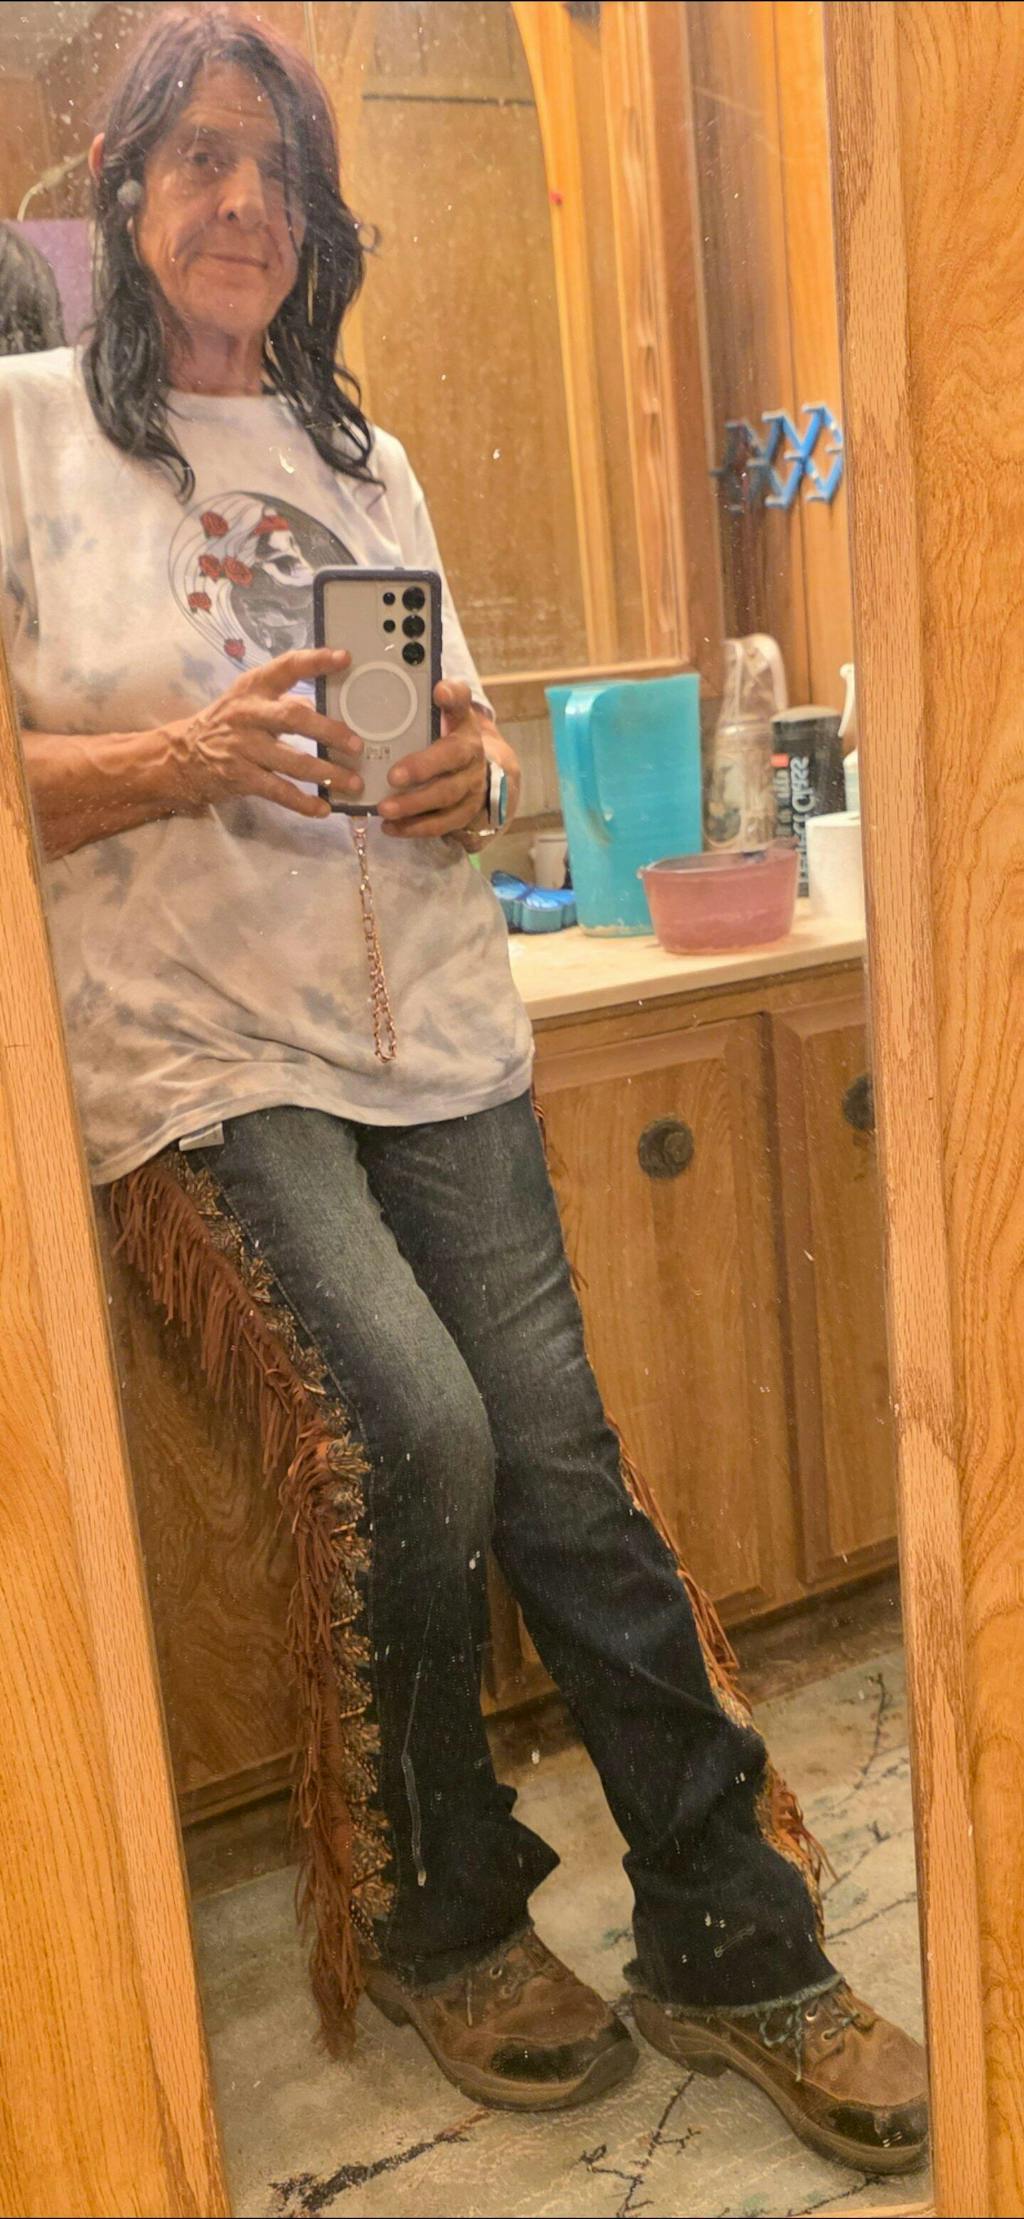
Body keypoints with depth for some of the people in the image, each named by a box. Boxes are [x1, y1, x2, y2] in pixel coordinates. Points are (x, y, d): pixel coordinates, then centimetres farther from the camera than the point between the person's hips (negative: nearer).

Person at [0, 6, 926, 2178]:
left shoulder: (369, 460, 18)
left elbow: (470, 721, 23)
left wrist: (471, 775, -1)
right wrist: (194, 758, -19)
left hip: (431, 1029, 5)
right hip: (197, 1047, -4)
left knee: (564, 1469, -3)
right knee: (425, 1438, -21)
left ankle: (727, 1944, 14)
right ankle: (444, 1918, 7)